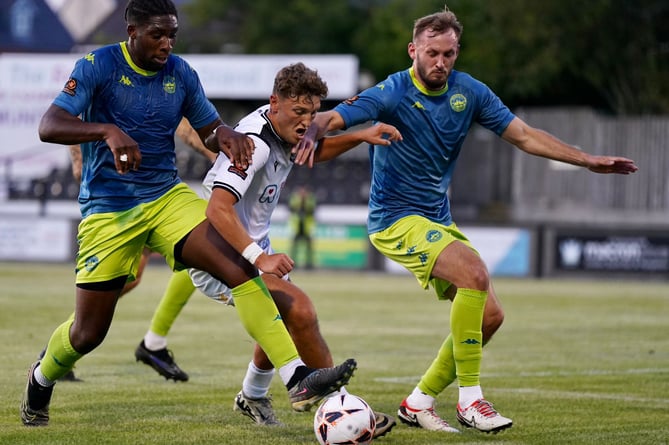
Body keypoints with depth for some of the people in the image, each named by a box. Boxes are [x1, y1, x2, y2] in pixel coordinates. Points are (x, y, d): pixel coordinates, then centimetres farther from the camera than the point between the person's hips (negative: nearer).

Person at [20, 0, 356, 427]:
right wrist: (108, 130, -38)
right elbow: (49, 127, -20)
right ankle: (42, 378, 40)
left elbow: (209, 132, 13)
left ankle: (298, 377, -29)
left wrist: (225, 134, -13)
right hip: (108, 211, -3)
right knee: (88, 333, 4)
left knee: (240, 267, -22)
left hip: (169, 197, 3)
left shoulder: (181, 73, 3)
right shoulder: (98, 66, -11)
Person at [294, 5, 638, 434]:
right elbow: (331, 118, -25)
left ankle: (419, 402, 13)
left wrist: (588, 160, 1)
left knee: (490, 315, 0)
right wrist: (311, 135, -49)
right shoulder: (392, 93, -15)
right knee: (474, 272, -29)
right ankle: (470, 399, -20)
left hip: (438, 220, 7)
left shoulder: (469, 92, 1)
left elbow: (524, 135, 7)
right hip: (396, 219, -7)